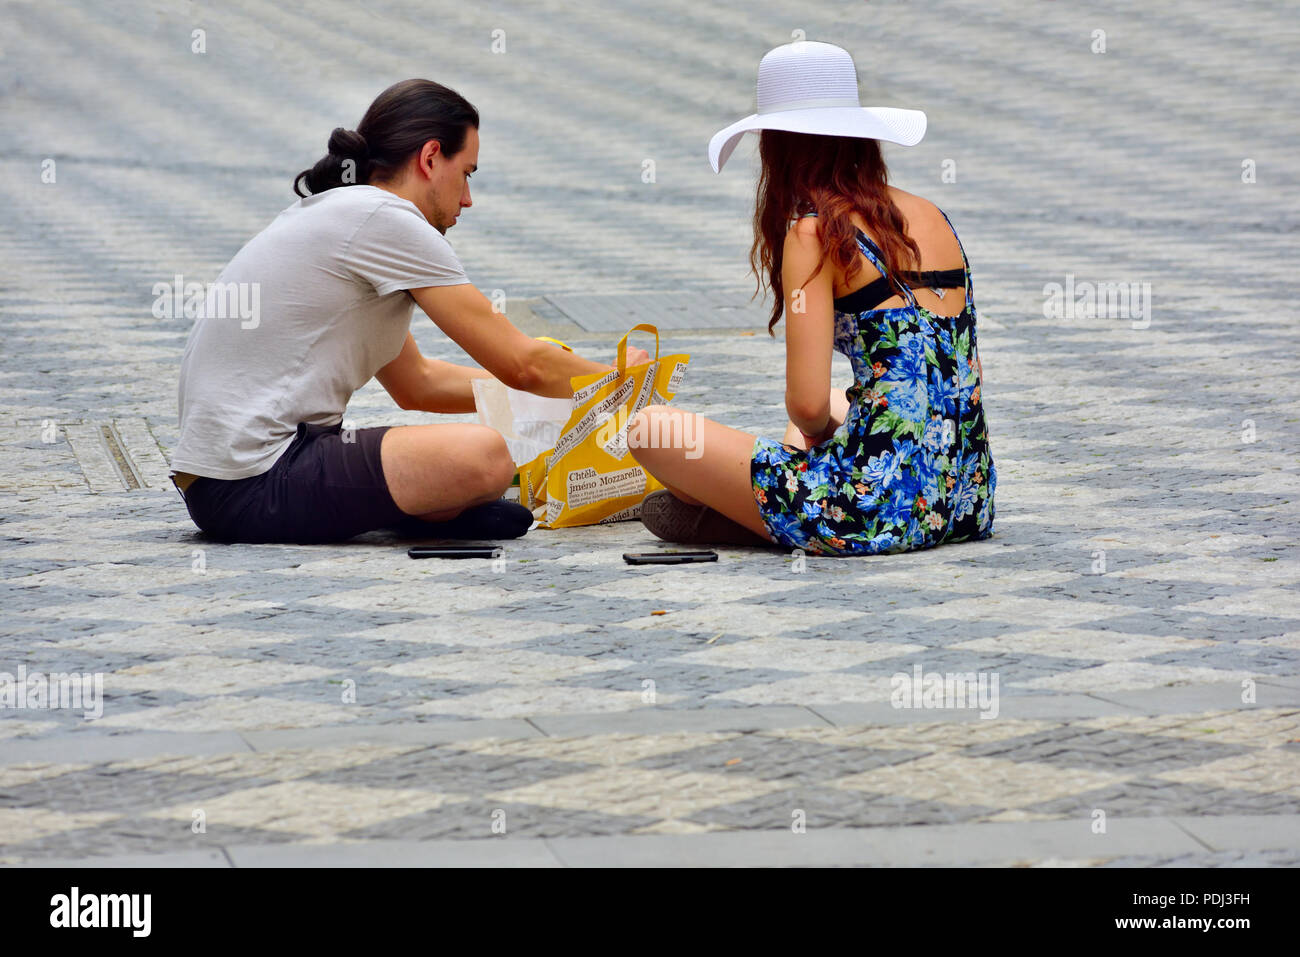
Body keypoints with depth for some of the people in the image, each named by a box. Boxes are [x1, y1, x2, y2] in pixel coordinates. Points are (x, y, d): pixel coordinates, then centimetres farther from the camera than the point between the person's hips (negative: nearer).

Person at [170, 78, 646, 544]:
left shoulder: (334, 215, 20)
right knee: (486, 456, -26)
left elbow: (418, 382, 29)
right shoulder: (385, 219, -10)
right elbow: (522, 364, -7)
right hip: (255, 487, -11)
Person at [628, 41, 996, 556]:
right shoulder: (931, 217, 11)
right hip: (966, 505, 8)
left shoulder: (815, 232, -9)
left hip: (878, 511, -8)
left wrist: (821, 433, 6)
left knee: (652, 430, 3)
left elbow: (807, 403, -17)